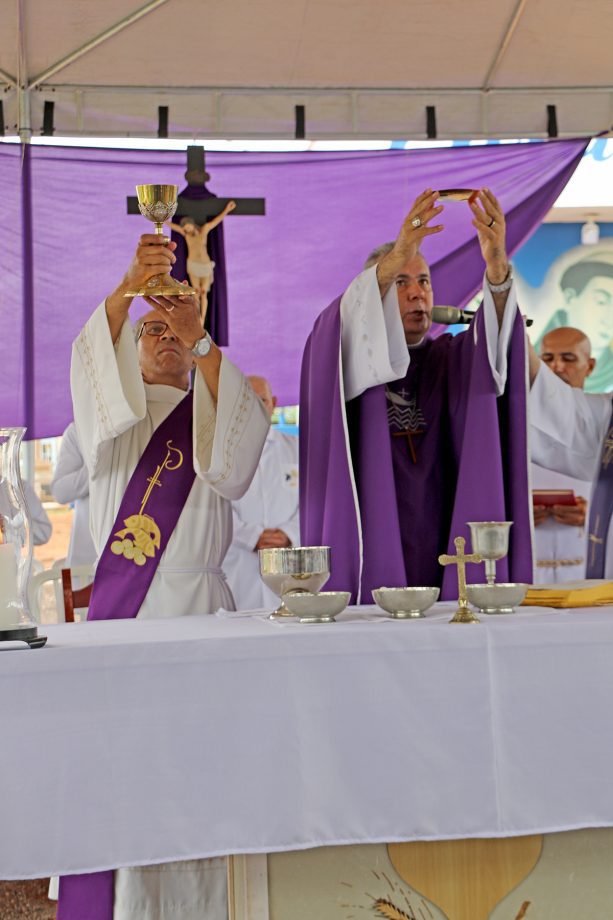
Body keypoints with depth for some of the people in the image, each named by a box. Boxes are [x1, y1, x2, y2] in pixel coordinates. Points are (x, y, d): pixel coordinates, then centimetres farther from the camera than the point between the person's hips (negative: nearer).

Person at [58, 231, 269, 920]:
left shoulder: (215, 414, 13)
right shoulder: (111, 408, 16)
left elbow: (237, 442, -11)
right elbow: (93, 360, -5)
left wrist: (201, 338, -22)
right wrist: (126, 288, -22)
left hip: (193, 601, -1)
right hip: (115, 598, 2)